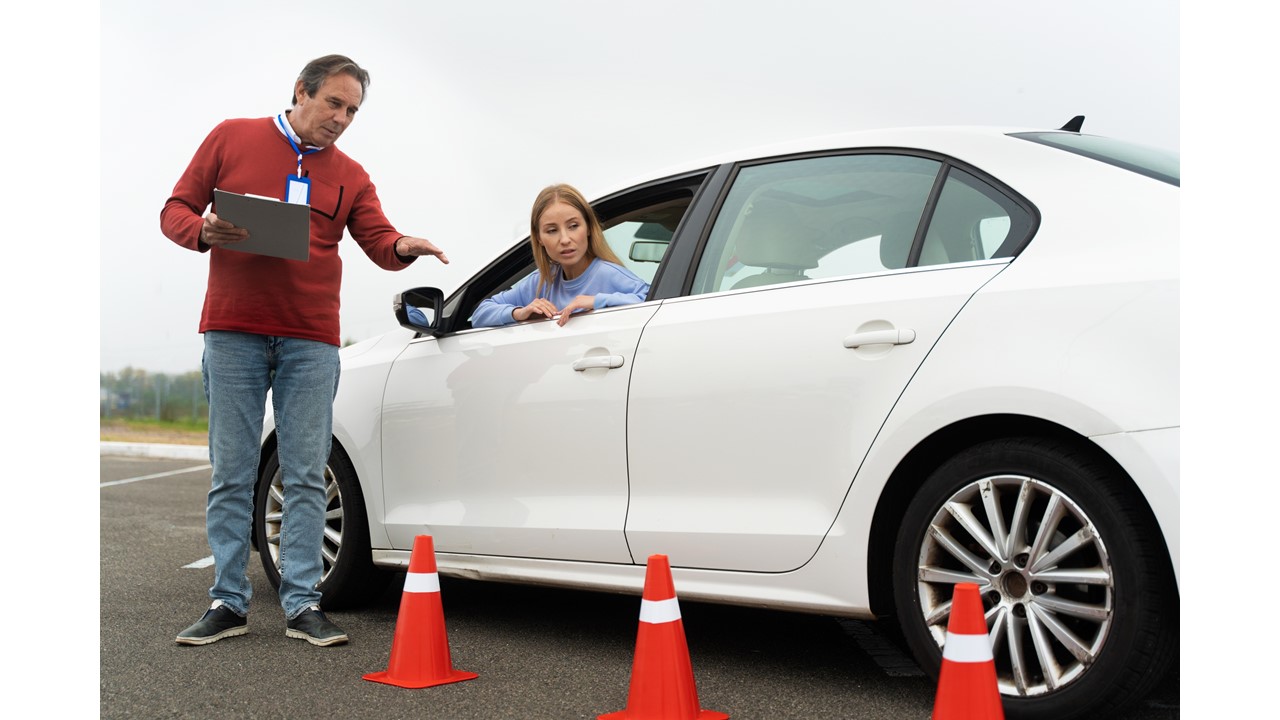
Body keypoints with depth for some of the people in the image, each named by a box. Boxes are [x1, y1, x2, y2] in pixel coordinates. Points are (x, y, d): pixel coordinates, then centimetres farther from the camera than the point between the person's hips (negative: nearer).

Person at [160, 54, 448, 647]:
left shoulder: (350, 176, 13)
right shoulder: (232, 138, 9)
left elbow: (378, 242, 4)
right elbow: (176, 210, 10)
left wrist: (403, 247, -20)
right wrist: (204, 231, -13)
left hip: (310, 341, 2)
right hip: (233, 331, -1)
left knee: (306, 475, 0)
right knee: (232, 473, 1)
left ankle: (302, 604, 6)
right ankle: (228, 603, 9)